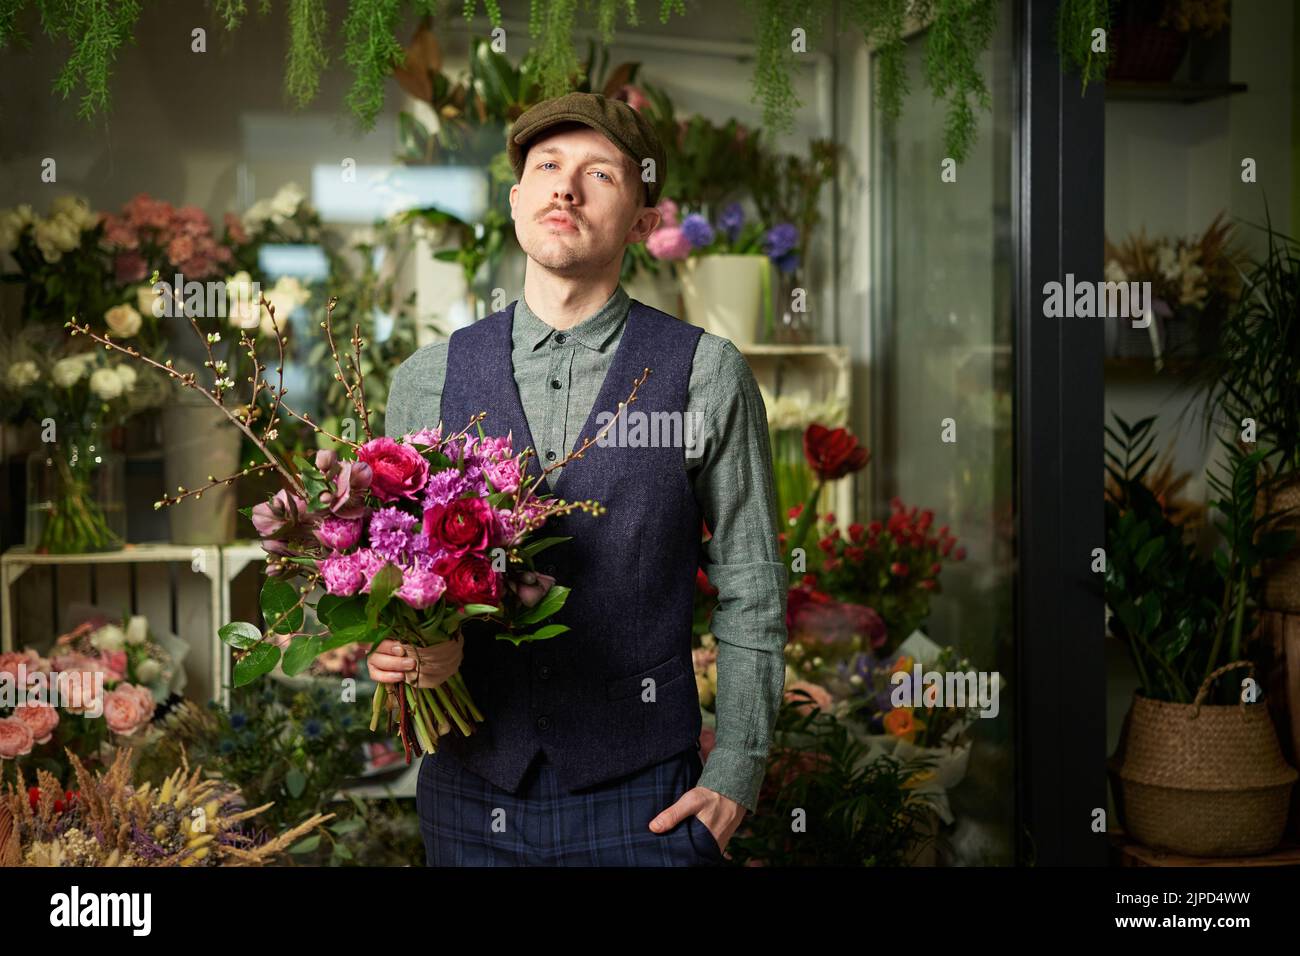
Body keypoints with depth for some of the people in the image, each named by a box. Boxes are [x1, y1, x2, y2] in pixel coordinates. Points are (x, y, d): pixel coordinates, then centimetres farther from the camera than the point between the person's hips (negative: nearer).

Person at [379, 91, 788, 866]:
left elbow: (751, 592, 0)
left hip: (642, 798, -2)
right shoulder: (428, 380, 5)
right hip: (471, 790, 2)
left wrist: (736, 775, -4)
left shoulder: (706, 375, -2)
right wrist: (392, 648, -11)